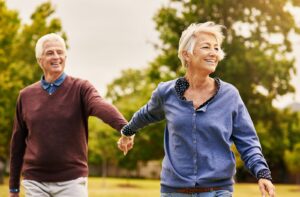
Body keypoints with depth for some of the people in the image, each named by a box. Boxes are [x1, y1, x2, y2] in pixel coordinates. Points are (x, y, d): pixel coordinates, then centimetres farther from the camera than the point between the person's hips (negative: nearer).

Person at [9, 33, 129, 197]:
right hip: (35, 182, 2)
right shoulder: (26, 96, 7)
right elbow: (18, 143, 13)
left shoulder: (80, 88, -1)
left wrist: (125, 128, -44)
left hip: (71, 180, -2)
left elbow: (101, 107, -23)